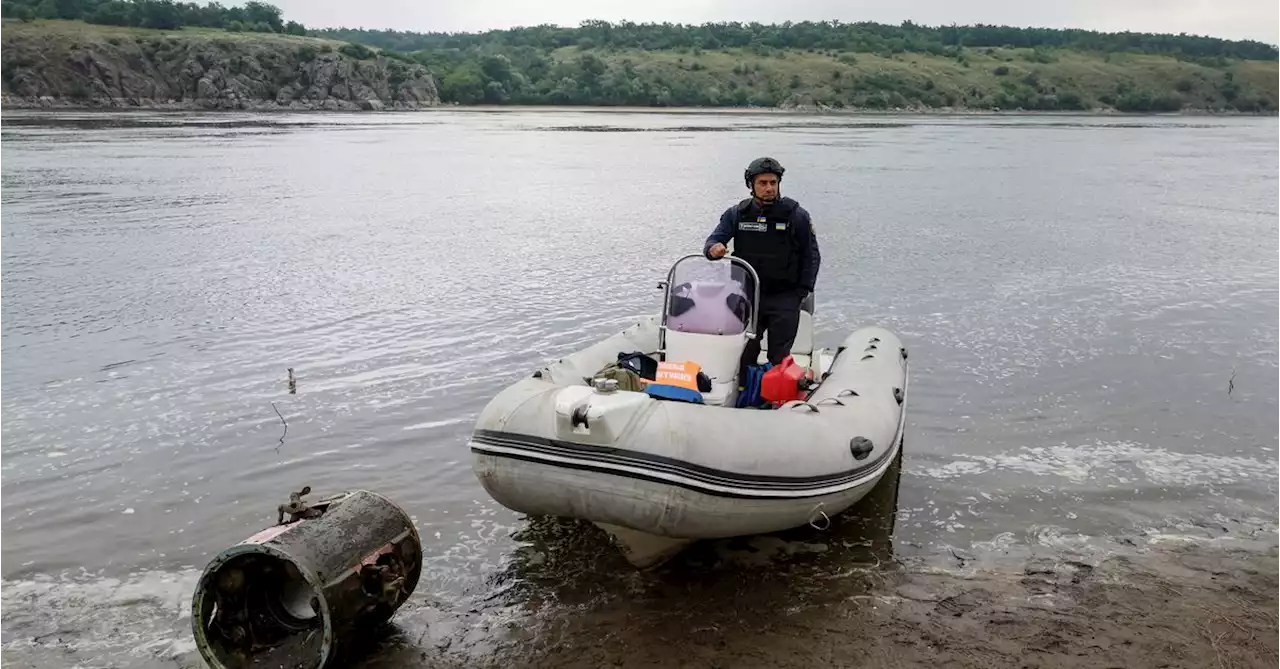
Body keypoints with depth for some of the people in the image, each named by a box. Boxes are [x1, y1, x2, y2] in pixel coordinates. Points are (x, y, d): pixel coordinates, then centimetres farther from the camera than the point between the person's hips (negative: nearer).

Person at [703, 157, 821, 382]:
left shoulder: (796, 215, 1)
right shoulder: (736, 214, 7)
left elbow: (811, 255, 4)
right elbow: (714, 239, 4)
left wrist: (802, 291, -4)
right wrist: (713, 248, -22)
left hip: (784, 298, -2)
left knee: (779, 356, -2)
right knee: (744, 354, 2)